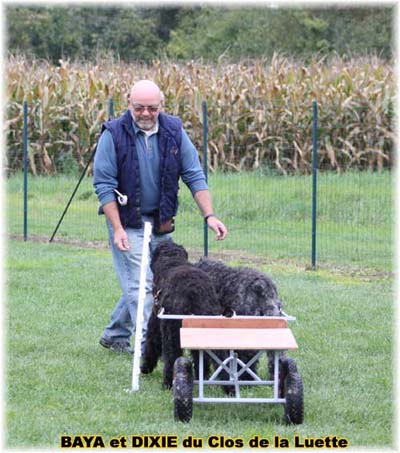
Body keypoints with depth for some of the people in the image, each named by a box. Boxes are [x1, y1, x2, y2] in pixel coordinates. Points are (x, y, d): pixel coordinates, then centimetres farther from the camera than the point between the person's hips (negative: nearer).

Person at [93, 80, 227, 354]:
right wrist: (117, 229, -19)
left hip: (161, 223, 4)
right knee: (141, 285, -11)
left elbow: (194, 176, 0)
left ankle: (115, 336, 30)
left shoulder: (174, 131, -2)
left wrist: (209, 216, -12)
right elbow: (104, 185, -11)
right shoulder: (113, 135, -13)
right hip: (127, 222, -4)